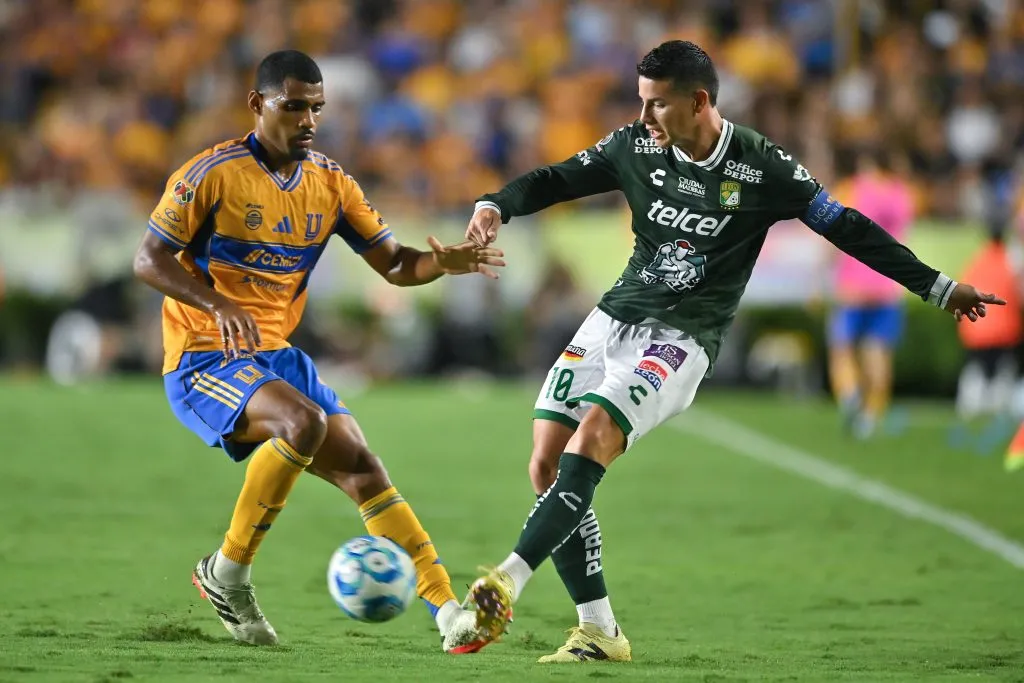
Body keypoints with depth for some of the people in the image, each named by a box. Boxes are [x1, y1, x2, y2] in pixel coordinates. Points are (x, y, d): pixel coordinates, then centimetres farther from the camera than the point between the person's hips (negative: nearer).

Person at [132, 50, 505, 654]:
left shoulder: (331, 184, 8)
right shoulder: (214, 173, -10)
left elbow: (394, 264, 9)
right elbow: (149, 261, -10)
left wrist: (442, 262, -13)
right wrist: (217, 304, -26)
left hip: (277, 356, 6)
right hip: (203, 360, -6)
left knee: (362, 468, -7)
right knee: (305, 423, -32)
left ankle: (450, 615, -7)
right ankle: (227, 573, -16)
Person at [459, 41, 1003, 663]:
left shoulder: (762, 168, -8)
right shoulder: (635, 147, 3)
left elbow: (847, 228, 1)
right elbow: (555, 181, 13)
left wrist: (939, 288, 4)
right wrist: (495, 206, -8)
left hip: (681, 339, -5)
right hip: (614, 317, 5)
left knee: (589, 442, -28)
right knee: (546, 463, -5)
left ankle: (510, 579, -32)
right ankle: (599, 632, 4)